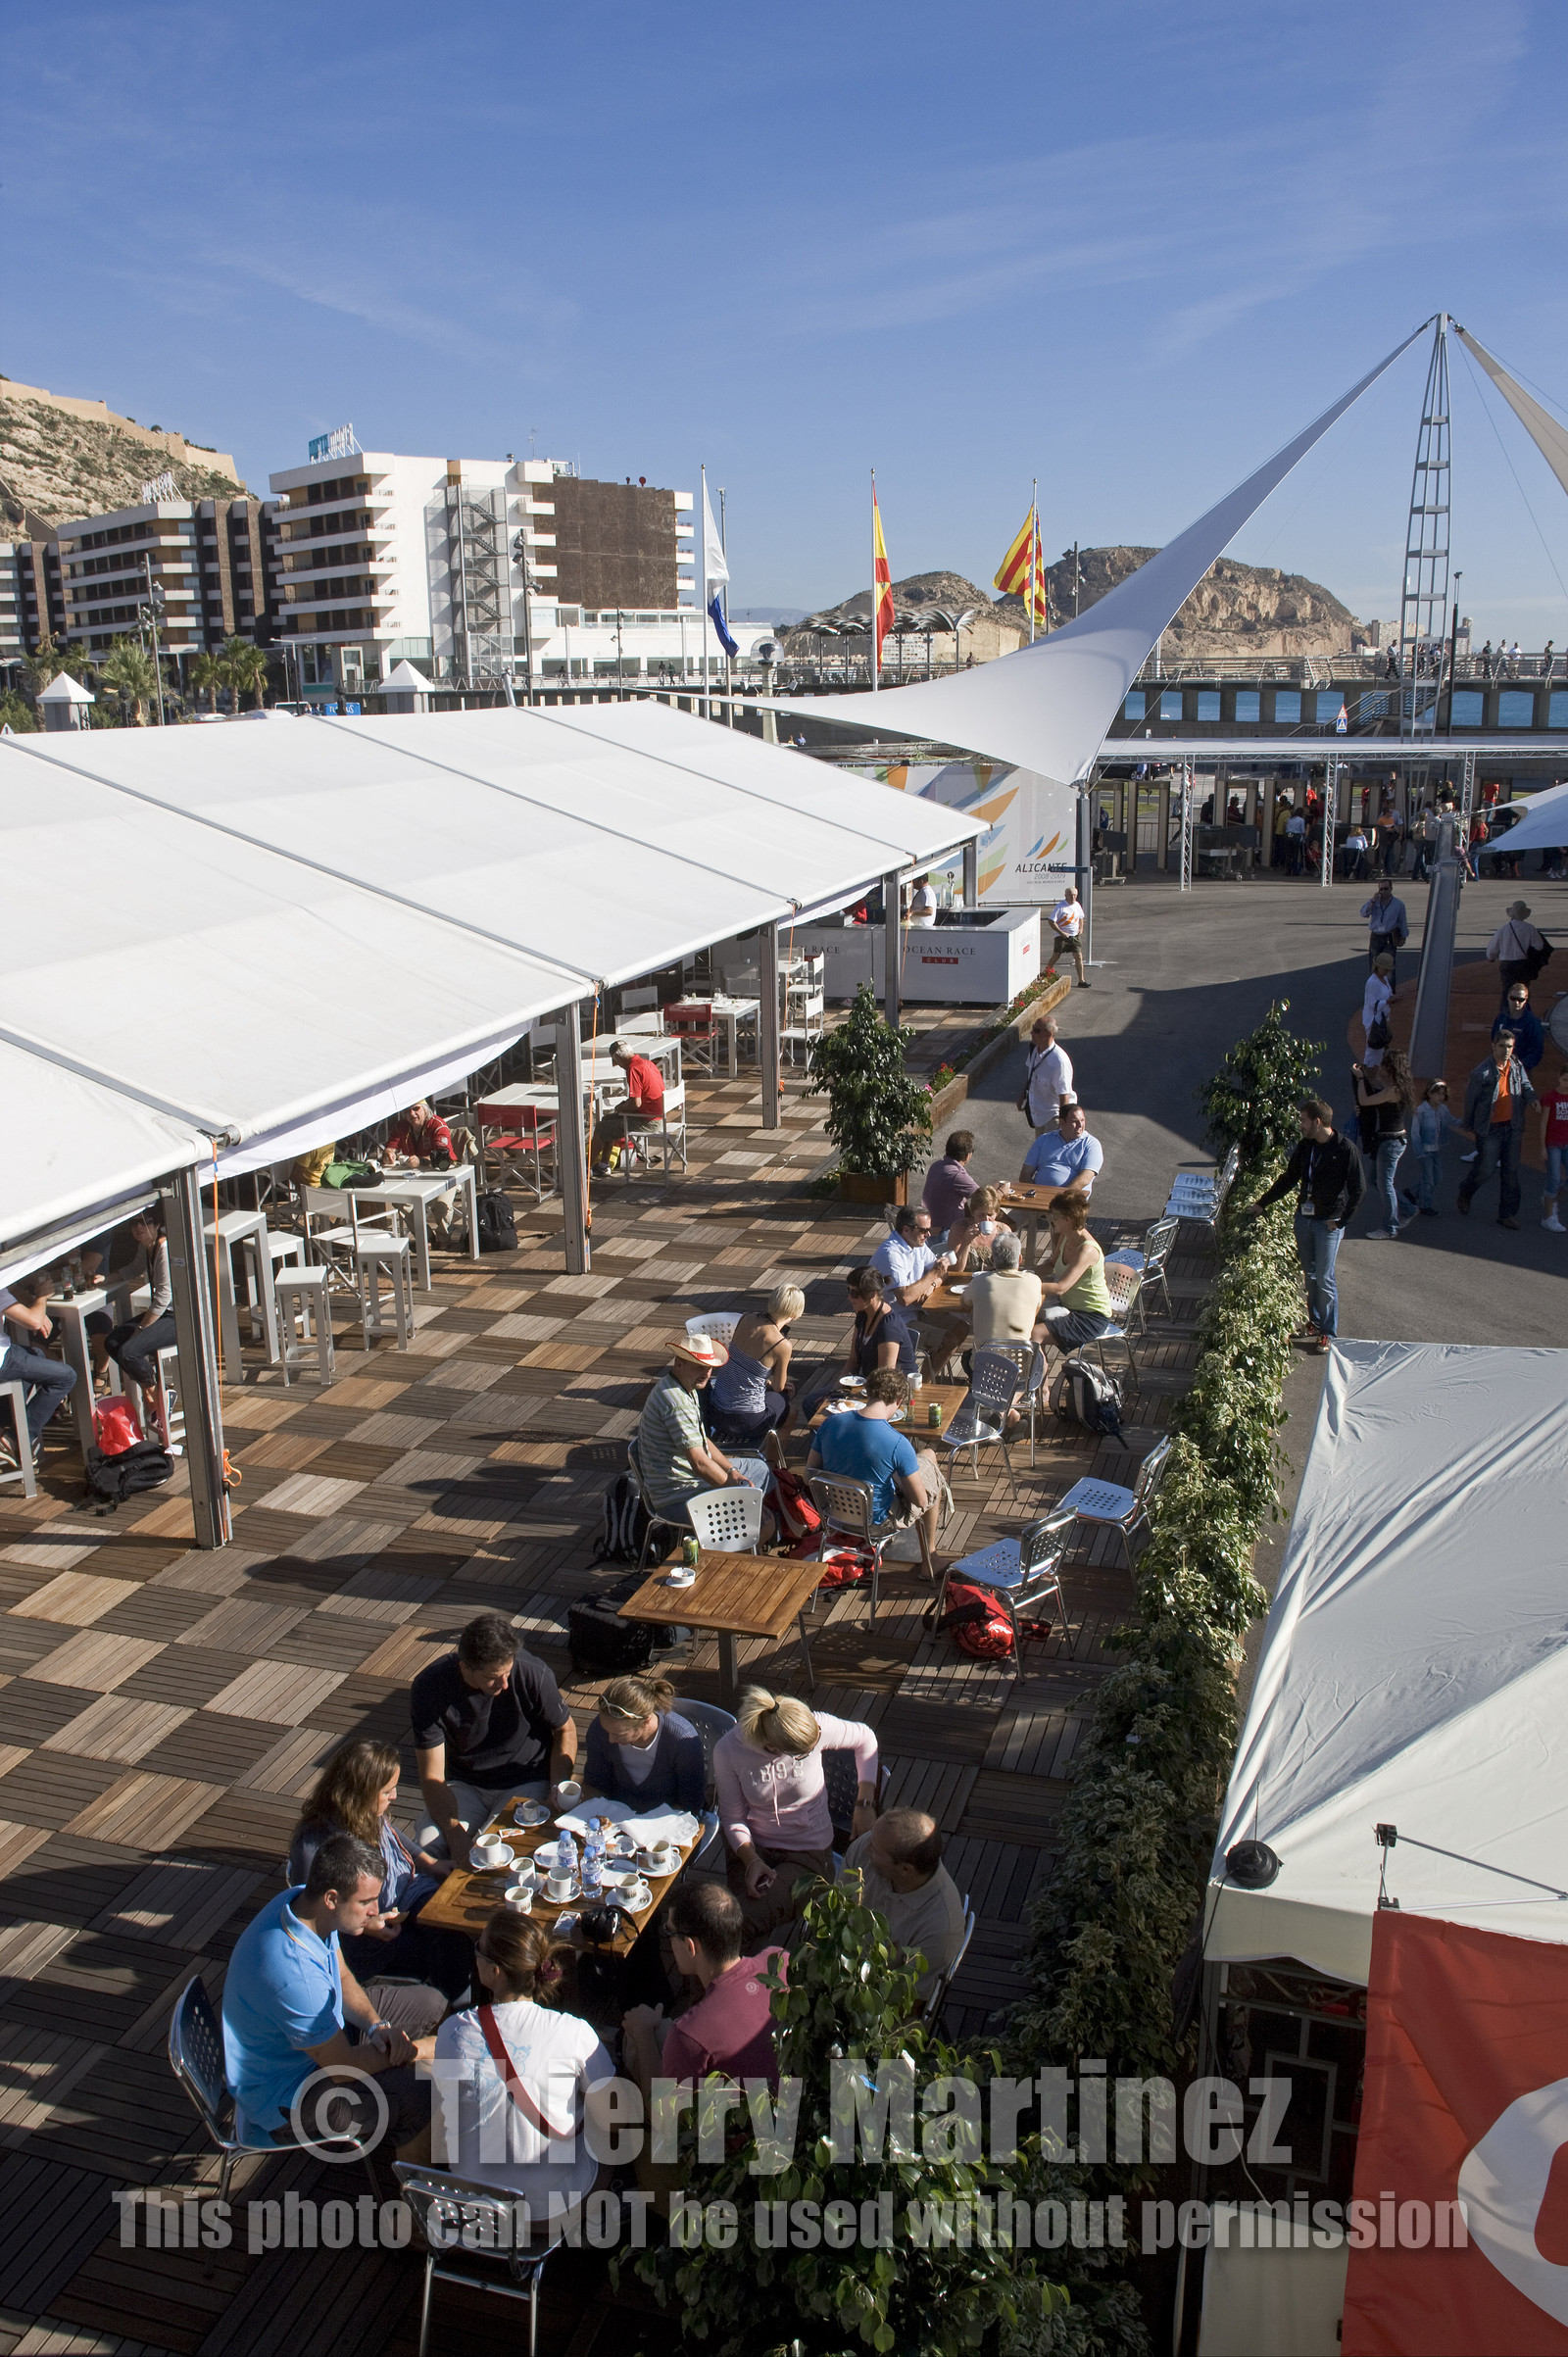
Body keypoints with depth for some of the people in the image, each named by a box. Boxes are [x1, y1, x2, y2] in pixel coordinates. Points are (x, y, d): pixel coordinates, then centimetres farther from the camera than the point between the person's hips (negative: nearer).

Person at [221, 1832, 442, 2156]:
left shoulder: (302, 1900, -13)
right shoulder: (293, 1974, -40)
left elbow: (342, 1977, 5)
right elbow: (342, 2065, -28)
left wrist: (375, 2026, -12)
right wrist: (420, 2049, -15)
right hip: (283, 2098, -9)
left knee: (431, 2004, 11)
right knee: (423, 2095, -24)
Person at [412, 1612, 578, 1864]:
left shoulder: (533, 1675, -21)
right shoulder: (429, 1689, -20)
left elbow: (566, 1729, 0)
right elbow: (432, 1778, -18)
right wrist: (456, 1835, -34)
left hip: (526, 1783, -1)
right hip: (464, 1785, 1)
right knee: (426, 1847, -26)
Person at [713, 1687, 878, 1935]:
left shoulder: (816, 1727, -21)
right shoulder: (727, 1750, -19)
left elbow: (865, 1738, 0)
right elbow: (732, 1817, -5)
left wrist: (865, 1805, -2)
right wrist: (752, 1861, -19)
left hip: (809, 1852, -1)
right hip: (753, 1847, 1)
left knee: (748, 1919, -24)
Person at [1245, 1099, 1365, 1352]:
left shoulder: (1345, 1149, -14)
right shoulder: (1305, 1146, 5)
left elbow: (1358, 1189, -11)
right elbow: (1289, 1179, 17)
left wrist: (1340, 1220, -13)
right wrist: (1262, 1203, 18)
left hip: (1328, 1223, -6)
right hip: (1304, 1217, 6)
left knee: (1324, 1279, -3)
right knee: (1309, 1274, 13)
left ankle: (1328, 1332, 8)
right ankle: (1315, 1322, 26)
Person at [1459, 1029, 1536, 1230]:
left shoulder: (1517, 1066, 3)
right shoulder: (1482, 1072, -13)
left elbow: (1525, 1085, 20)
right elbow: (1470, 1099, -5)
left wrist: (1531, 1098, -3)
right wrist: (1470, 1128, 1)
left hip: (1513, 1128, 5)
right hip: (1489, 1128, -5)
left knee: (1511, 1171, 5)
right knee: (1485, 1168, -3)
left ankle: (1507, 1214, 14)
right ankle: (1465, 1193, 29)